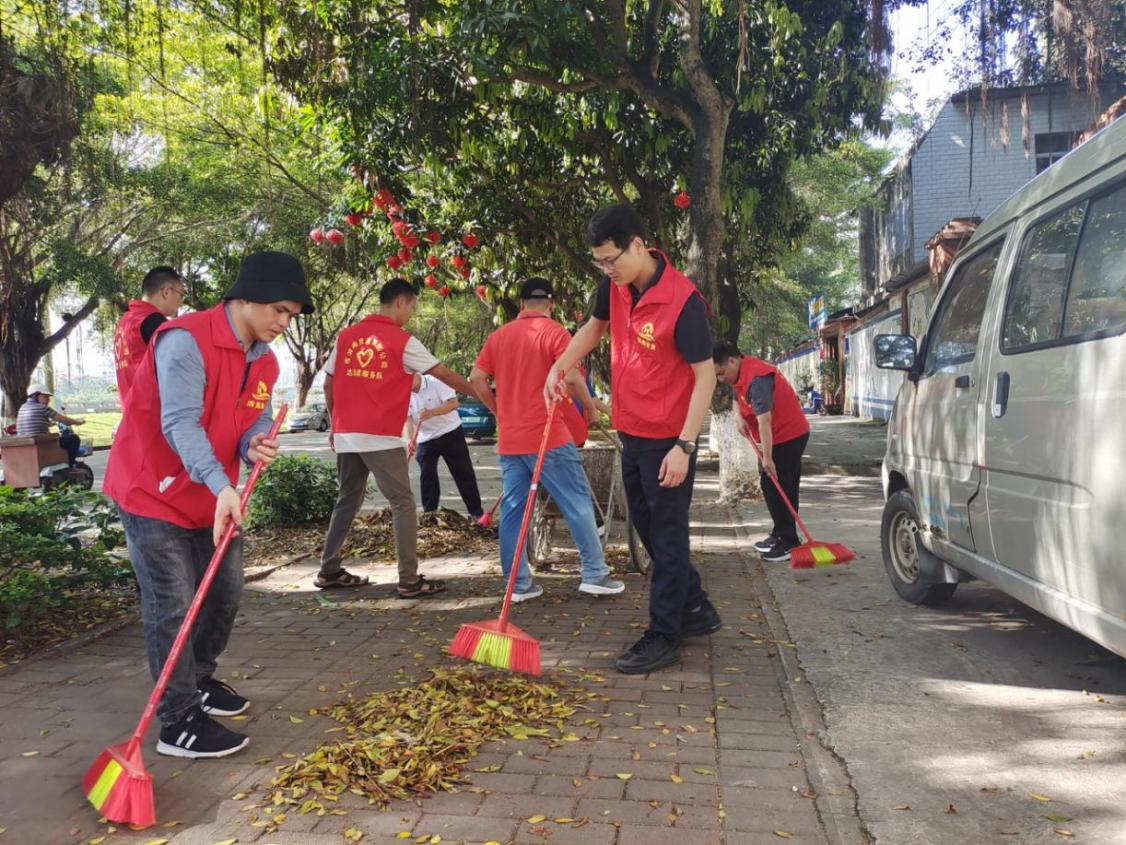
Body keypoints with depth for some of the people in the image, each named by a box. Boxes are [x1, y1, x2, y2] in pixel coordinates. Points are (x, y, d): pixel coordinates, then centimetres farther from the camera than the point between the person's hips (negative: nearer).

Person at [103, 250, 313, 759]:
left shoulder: (265, 361, 3)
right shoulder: (185, 341, -24)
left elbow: (259, 417, 6)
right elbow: (180, 422, -33)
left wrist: (256, 444, -20)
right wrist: (222, 485, -45)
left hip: (214, 497, 8)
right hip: (153, 492, -8)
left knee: (226, 592, 15)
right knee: (172, 606, -7)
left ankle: (199, 679, 36)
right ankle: (179, 723, 3)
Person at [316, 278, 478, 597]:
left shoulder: (346, 336, 10)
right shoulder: (402, 340, -6)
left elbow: (328, 384, 14)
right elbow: (444, 374, -2)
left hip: (346, 435, 6)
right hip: (381, 437, -6)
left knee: (347, 501, 18)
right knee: (403, 503, 1)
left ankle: (328, 570, 24)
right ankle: (409, 581, -2)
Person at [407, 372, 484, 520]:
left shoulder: (435, 382, -16)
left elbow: (453, 403, -23)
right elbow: (408, 419, -7)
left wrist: (431, 413, -35)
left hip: (450, 433, -4)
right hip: (425, 439, 4)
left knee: (463, 473, 0)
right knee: (427, 476, 0)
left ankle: (477, 512, 6)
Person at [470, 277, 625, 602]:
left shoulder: (499, 335, 10)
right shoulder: (554, 332, -6)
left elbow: (476, 379, 8)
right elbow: (571, 376, -17)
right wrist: (589, 406, 0)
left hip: (509, 439, 6)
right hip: (547, 435, -5)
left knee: (512, 510, 8)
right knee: (578, 502, 4)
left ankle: (519, 583, 11)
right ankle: (594, 574, 6)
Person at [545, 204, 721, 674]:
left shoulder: (683, 300, -22)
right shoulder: (617, 286, 0)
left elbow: (705, 376, -20)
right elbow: (595, 326, 20)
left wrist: (684, 447, -24)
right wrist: (560, 367, 5)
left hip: (668, 439, -8)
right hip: (632, 430, 8)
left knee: (667, 536, 2)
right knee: (648, 528, 18)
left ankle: (664, 636, 14)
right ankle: (695, 608, 34)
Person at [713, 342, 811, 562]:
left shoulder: (756, 378, -26)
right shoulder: (742, 374, 6)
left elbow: (764, 419, -31)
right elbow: (737, 398, 24)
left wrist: (767, 457, -33)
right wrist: (740, 418, 4)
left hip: (788, 435, -10)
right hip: (779, 435, 10)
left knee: (775, 486, -10)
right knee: (771, 485, 15)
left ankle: (788, 543, -7)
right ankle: (780, 534, 26)